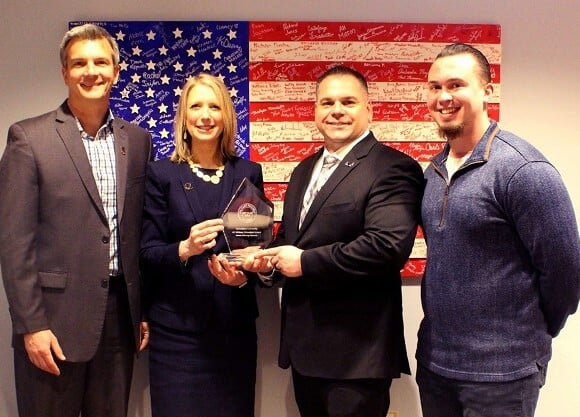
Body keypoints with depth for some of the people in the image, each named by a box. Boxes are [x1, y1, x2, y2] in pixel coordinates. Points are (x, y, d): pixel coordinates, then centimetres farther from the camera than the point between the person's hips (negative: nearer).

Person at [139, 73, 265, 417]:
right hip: (176, 326, -2)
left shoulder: (248, 173, 6)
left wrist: (246, 271, -12)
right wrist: (184, 249, -22)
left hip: (235, 323, 2)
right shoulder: (161, 173, -1)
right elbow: (148, 253, -2)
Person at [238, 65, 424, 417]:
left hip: (357, 351, -8)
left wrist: (304, 262, -18)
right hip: (304, 346, 8)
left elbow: (389, 244, -25)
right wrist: (269, 257, -1)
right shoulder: (304, 170, 15)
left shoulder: (393, 169, -12)